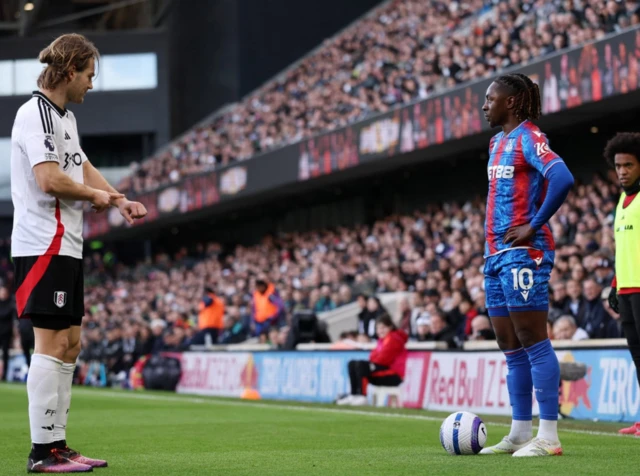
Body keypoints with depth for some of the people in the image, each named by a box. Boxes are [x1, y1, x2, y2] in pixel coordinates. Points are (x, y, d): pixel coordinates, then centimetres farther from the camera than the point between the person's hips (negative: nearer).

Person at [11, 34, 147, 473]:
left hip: (67, 246, 10)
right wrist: (95, 195, -7)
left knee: (69, 343, 11)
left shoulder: (64, 116, 18)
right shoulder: (35, 113, -13)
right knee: (51, 344, -9)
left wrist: (121, 201, 14)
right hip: (44, 245, -10)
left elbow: (81, 166, 27)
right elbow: (49, 179, -22)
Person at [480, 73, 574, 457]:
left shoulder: (528, 137, -10)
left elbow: (562, 179, -25)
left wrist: (534, 226, -19)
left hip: (523, 252, -10)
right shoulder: (497, 142, 18)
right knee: (511, 348, 11)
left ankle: (548, 436, -8)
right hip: (496, 253, 10)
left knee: (533, 341, -9)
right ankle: (520, 433, 16)